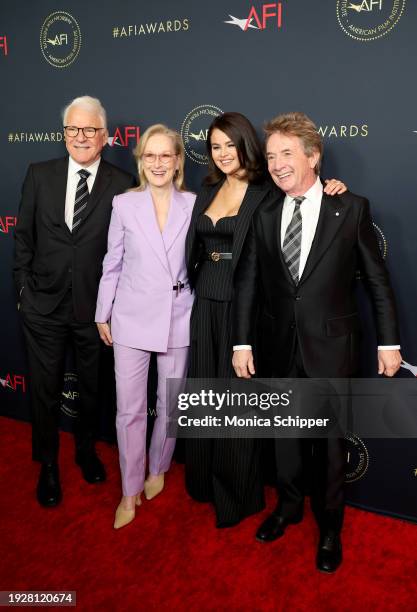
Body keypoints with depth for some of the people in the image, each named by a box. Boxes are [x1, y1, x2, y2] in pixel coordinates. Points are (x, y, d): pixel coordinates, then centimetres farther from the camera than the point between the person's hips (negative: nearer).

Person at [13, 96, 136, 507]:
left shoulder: (122, 185, -5)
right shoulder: (39, 175, 1)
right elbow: (23, 237, 5)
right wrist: (24, 288, 2)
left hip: (96, 307, -1)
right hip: (44, 305, 1)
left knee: (93, 388, 17)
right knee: (44, 390, 12)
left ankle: (86, 449, 44)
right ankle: (48, 464, 35)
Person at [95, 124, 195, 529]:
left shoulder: (194, 205, -1)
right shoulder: (124, 204, -1)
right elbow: (112, 264, 3)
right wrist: (102, 315, 6)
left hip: (178, 319, 1)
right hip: (132, 318, 0)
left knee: (171, 404, 13)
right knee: (129, 409, 4)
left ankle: (157, 470, 37)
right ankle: (131, 491, 22)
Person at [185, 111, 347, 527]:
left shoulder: (268, 192, -8)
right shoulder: (209, 192, 11)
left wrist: (331, 189, -23)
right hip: (205, 304, 6)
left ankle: (238, 496, 27)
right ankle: (206, 481, 37)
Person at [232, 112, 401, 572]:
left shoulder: (352, 209, -6)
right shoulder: (264, 215, 1)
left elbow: (378, 279, -3)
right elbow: (246, 283, 2)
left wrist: (389, 342, -3)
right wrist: (241, 343, -1)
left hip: (332, 347, -2)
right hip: (279, 348, 3)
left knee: (329, 440, 13)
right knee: (285, 433, 19)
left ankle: (329, 527, 36)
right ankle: (289, 505, 44)